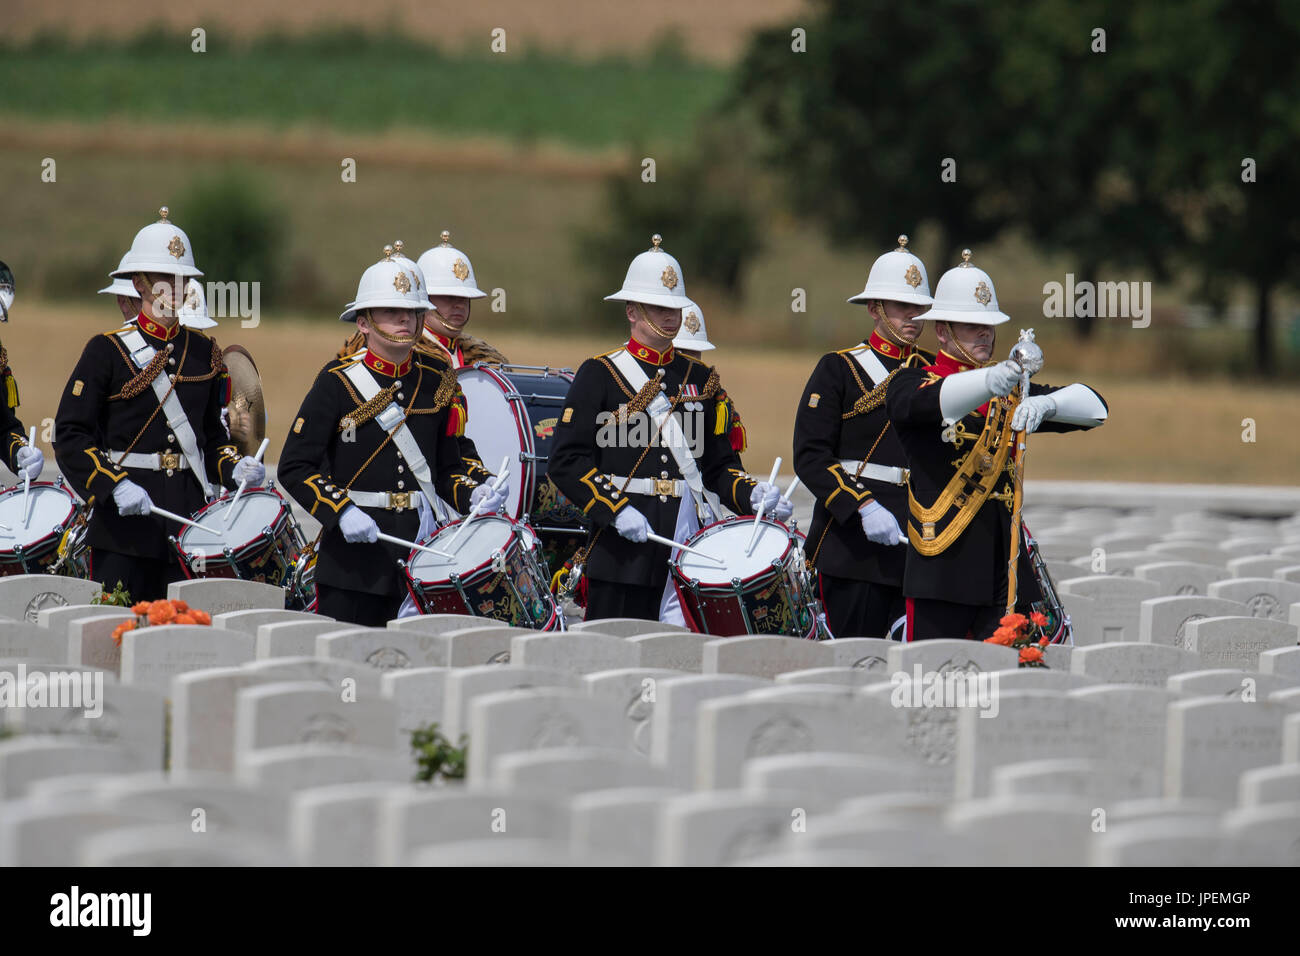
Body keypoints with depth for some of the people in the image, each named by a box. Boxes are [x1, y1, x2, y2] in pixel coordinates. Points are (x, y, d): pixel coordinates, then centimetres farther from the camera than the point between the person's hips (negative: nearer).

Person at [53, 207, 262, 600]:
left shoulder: (203, 352, 13)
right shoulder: (106, 351, -2)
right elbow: (71, 436, -7)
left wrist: (234, 467, 0)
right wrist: (114, 487, -20)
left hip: (190, 523, 4)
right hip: (123, 529, -4)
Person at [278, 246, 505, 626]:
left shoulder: (437, 381, 10)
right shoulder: (338, 381, -3)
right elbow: (295, 467, -5)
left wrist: (472, 495, -4)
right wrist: (342, 512, -19)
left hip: (421, 553, 4)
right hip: (354, 562, -4)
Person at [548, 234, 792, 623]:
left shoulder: (699, 379, 16)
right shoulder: (599, 375, 2)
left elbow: (719, 464, 18)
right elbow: (567, 461, -5)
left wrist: (753, 495, -2)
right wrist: (616, 510, -17)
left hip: (687, 547, 4)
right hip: (622, 554, -4)